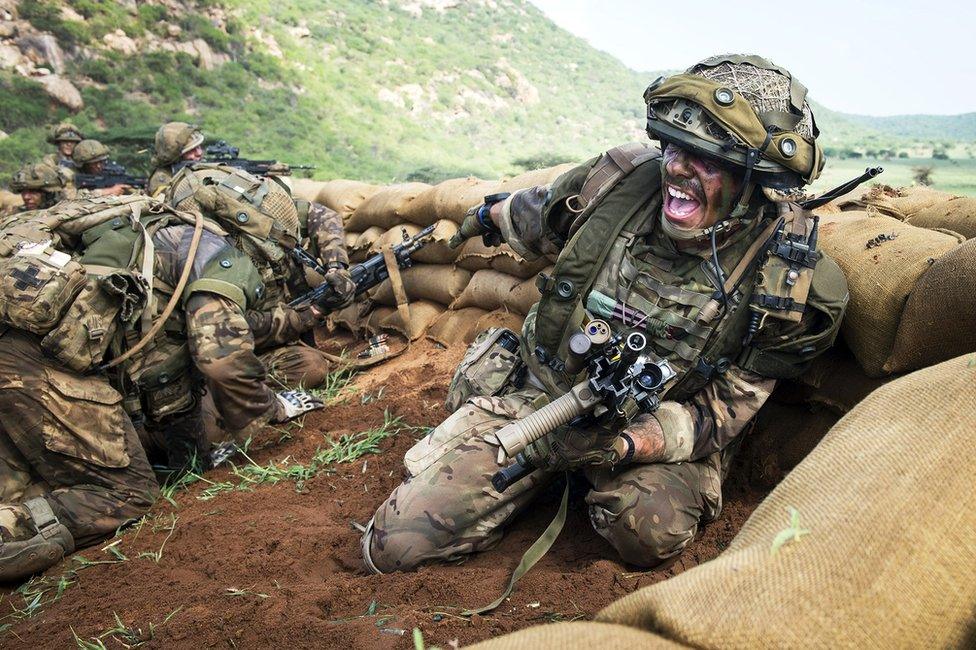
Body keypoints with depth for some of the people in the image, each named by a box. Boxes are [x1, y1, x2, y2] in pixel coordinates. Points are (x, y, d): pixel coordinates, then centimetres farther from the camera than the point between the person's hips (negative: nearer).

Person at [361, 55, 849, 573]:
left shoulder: (787, 283, -16)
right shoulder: (620, 180, -14)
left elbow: (722, 413, -11)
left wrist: (625, 446, -30)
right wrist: (488, 214, 31)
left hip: (653, 428, -1)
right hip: (534, 393, 1)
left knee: (651, 532, -35)